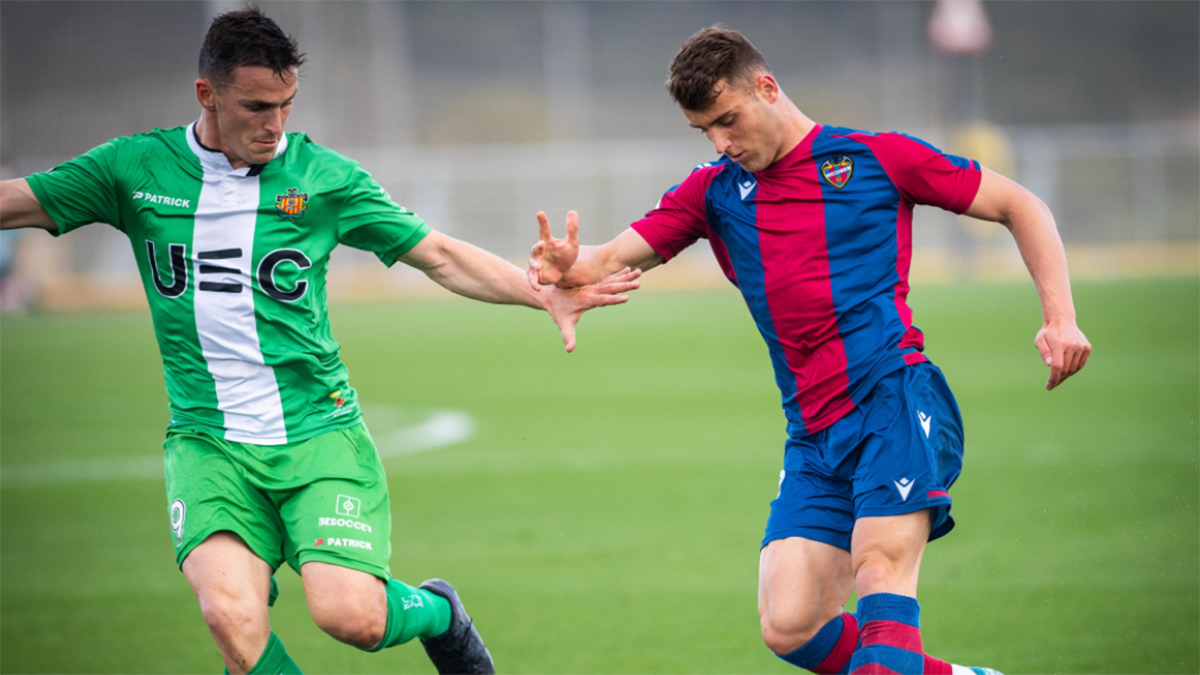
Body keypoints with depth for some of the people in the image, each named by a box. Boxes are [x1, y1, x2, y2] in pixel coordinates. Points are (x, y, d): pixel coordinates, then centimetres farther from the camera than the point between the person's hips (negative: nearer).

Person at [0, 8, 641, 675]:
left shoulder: (323, 177, 1)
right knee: (232, 616, -26)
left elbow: (440, 255, 6)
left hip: (319, 430, 0)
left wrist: (544, 293, -3)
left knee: (351, 615, -19)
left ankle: (438, 611, 16)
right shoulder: (135, 169, 2)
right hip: (209, 441, 0)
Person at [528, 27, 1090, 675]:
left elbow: (1020, 206, 9)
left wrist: (1058, 316, -4)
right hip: (814, 436, 5)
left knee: (879, 568, -26)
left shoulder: (876, 157, 5)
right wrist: (571, 266, -14)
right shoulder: (713, 192, 17)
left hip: (897, 400, -5)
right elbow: (616, 257, 10)